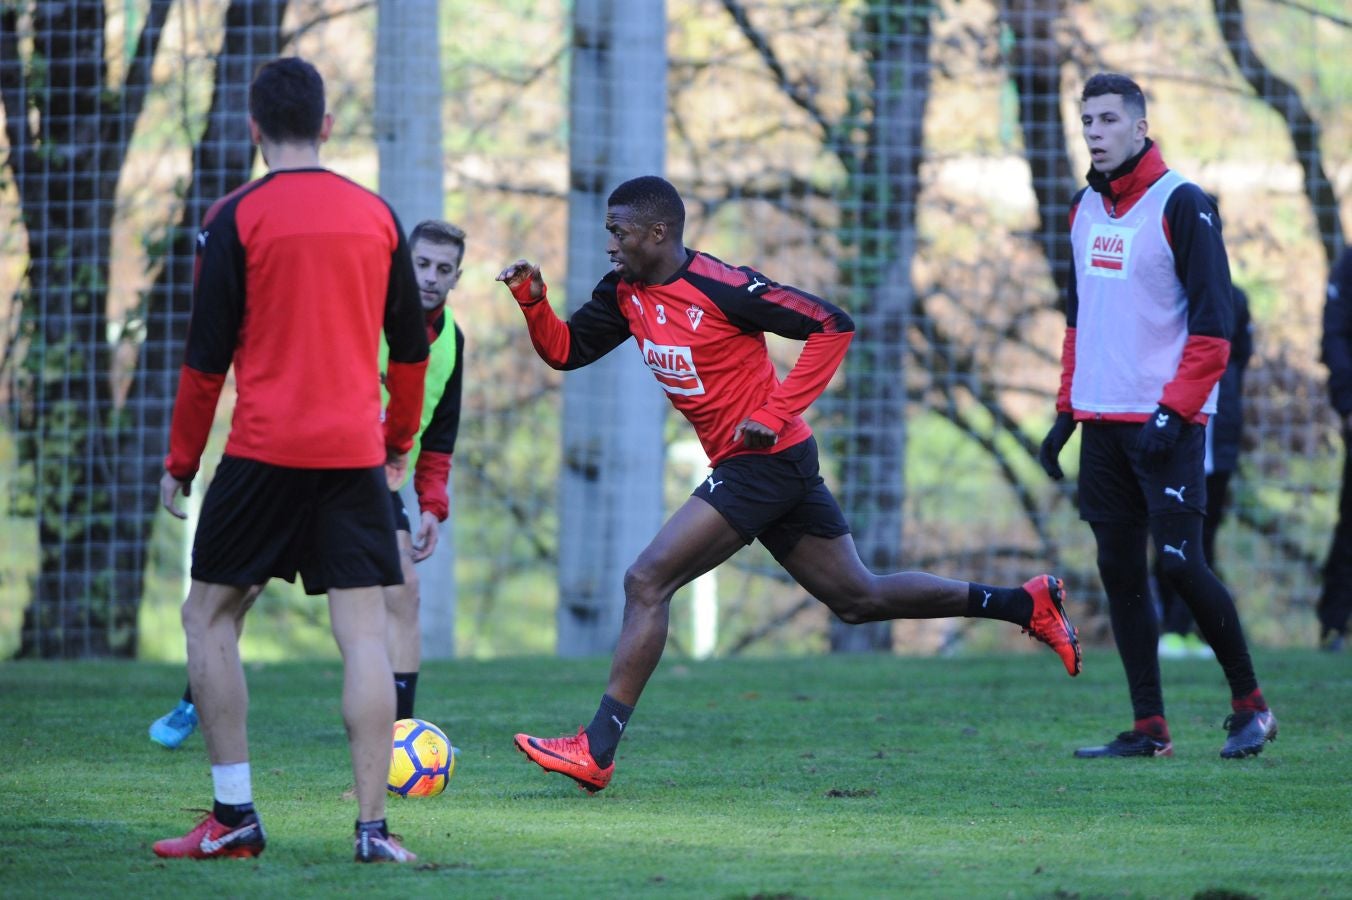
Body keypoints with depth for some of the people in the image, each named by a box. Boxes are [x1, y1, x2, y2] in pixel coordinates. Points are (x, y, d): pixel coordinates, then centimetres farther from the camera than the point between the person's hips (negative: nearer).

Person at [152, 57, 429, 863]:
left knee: (211, 617, 10)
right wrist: (400, 443, 28)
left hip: (265, 453, -3)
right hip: (355, 455, 3)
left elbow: (208, 355, -3)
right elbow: (411, 344, 15)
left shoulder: (238, 218, -3)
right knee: (365, 634, 0)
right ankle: (372, 826, -7)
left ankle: (234, 816, 4)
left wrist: (181, 463, 7)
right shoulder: (377, 215, 8)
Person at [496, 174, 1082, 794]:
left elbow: (833, 326, -16)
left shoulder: (717, 286, -18)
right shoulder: (626, 294, 6)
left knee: (646, 582, -15)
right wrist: (532, 300, -7)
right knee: (857, 598, 16)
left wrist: (776, 414, -20)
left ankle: (596, 750, -15)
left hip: (766, 459, -9)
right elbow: (564, 350, 12)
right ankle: (1027, 604, 24)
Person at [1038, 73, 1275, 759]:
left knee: (1179, 563, -10)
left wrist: (1173, 410, -18)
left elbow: (1213, 325, -12)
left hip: (1166, 422, -7)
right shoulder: (1084, 209, 13)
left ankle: (1250, 704, 5)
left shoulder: (1181, 205, -9)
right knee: (1120, 569, 4)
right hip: (1103, 421, 7)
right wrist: (1066, 411, 17)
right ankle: (1148, 728, 7)